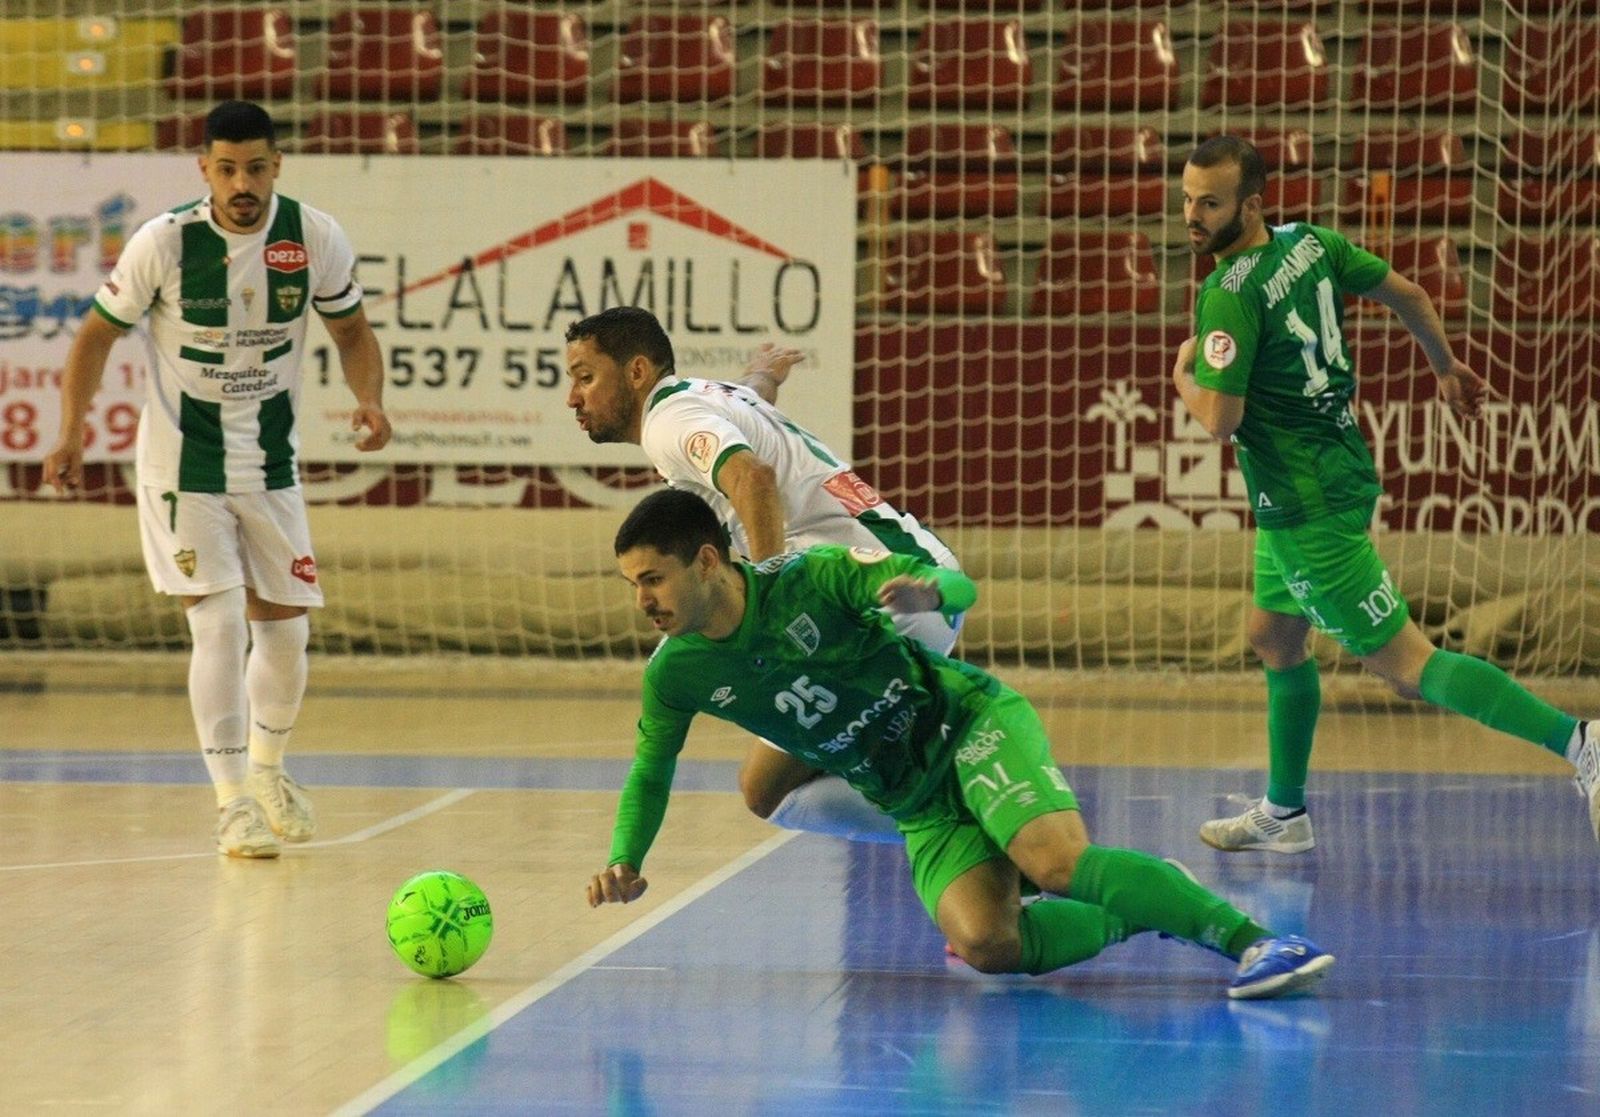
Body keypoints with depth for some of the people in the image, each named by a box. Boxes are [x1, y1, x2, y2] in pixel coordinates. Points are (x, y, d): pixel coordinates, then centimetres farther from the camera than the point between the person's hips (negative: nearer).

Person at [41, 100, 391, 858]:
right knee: (219, 625, -12)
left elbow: (351, 331, 5)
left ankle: (267, 771, 35)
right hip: (183, 467, -3)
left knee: (284, 630, 9)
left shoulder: (317, 238, -10)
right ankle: (234, 803, -4)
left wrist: (370, 397, -15)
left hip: (271, 465, 3)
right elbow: (98, 334, -5)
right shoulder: (164, 243, -17)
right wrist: (71, 433, -14)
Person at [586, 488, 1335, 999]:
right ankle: (1137, 918, -5)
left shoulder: (809, 579, -16)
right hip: (919, 808, 4)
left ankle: (1253, 939, -27)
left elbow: (957, 586, -17)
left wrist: (929, 591, -41)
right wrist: (625, 861, -5)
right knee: (984, 943, -26)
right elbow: (651, 772, 12)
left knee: (1059, 862, -32)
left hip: (970, 724, -4)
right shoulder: (675, 673, -5)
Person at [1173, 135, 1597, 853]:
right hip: (1334, 471, 10)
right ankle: (1283, 813, 33)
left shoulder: (1229, 296, -23)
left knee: (1405, 666, -8)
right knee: (1274, 639, 23)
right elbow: (1407, 295, 11)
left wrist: (1184, 375, -5)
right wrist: (1446, 366, 28)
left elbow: (1220, 420, -26)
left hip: (1307, 508, -10)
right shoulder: (1310, 242, 2)